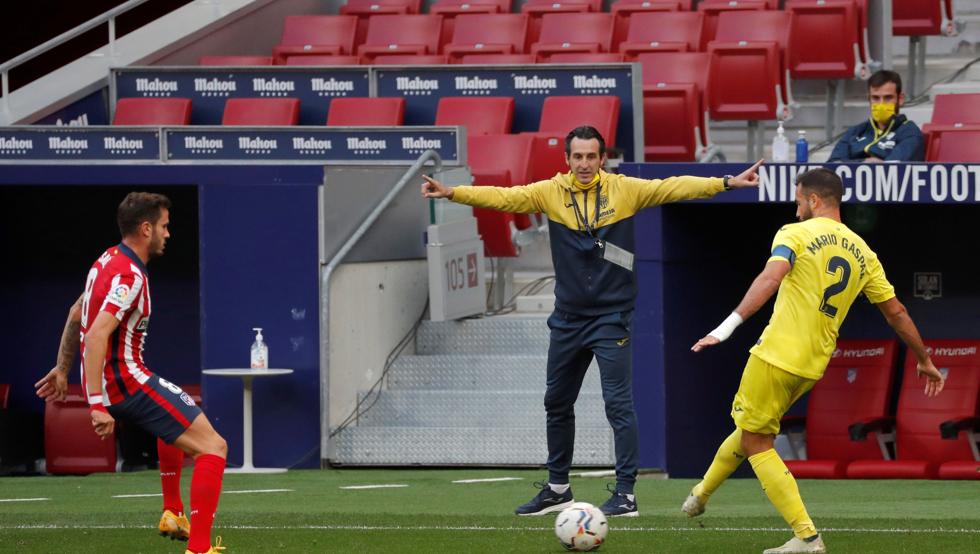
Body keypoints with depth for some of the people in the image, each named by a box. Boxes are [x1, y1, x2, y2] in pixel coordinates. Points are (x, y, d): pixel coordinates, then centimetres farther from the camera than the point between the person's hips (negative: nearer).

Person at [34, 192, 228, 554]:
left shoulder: (109, 261, 11)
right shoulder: (129, 276, -20)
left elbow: (76, 314, 25)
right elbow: (97, 334, -30)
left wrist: (62, 368, 37)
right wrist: (98, 405, -33)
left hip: (102, 383, 10)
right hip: (126, 381, -10)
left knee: (177, 418, 38)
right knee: (213, 446, -14)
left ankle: (172, 514, 42)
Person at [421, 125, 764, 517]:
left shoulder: (624, 190, -5)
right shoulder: (550, 193, 0)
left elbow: (673, 188, -6)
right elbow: (503, 197, -7)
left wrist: (726, 183, -13)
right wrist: (453, 193, -19)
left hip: (611, 316, -4)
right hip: (568, 318, 4)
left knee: (618, 403, -10)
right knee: (557, 404, 13)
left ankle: (625, 494, -6)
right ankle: (557, 490, 27)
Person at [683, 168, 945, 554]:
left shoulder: (795, 234, -6)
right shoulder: (862, 253, 12)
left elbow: (770, 279, -24)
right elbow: (896, 312, 15)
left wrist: (729, 325, -31)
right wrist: (924, 360, 26)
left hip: (777, 356, -7)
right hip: (813, 366, 7)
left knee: (756, 443, 1)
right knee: (751, 429, 25)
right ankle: (701, 494, 41)